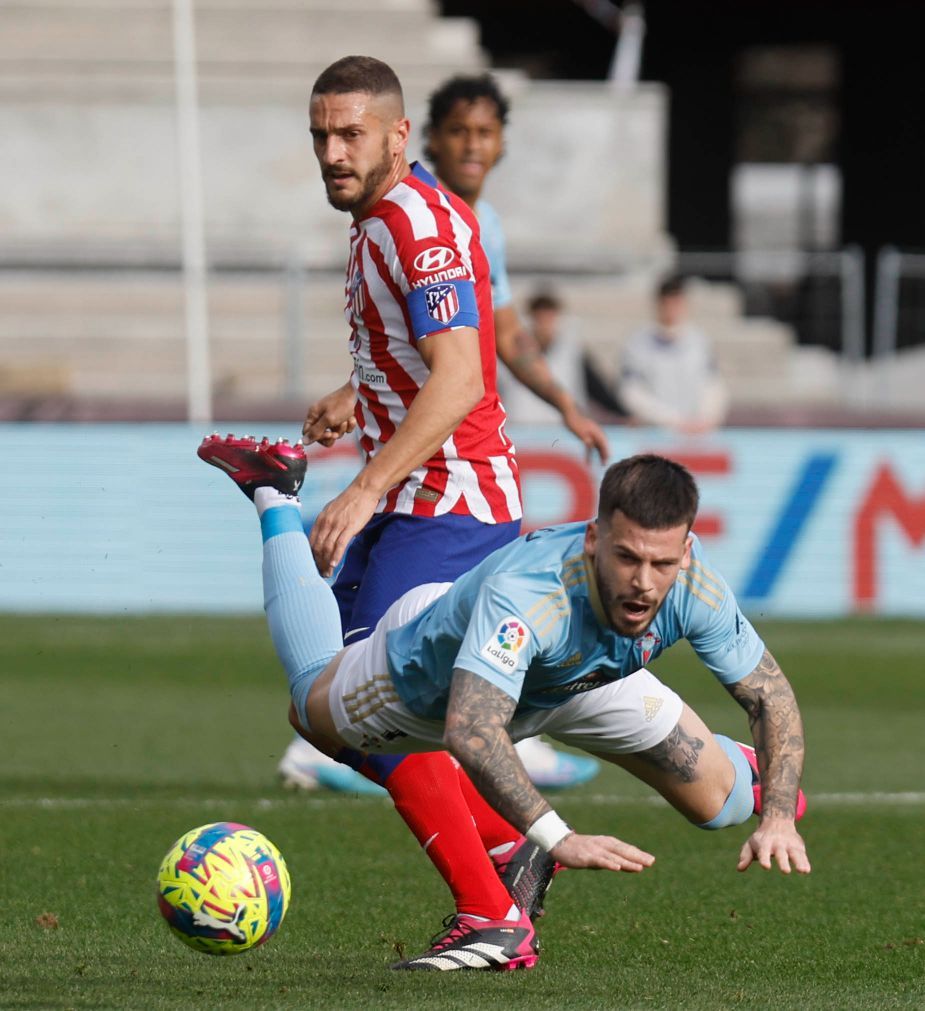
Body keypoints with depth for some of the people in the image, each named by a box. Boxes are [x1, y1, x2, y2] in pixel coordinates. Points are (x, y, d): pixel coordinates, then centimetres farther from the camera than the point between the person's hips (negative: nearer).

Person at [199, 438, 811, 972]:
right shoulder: (524, 592, -53)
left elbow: (772, 695, -24)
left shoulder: (695, 587, -38)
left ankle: (744, 772, 39)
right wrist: (559, 839, -72)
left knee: (718, 804, -1)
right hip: (432, 668, -3)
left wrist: (780, 819, -39)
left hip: (582, 680, 3)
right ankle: (275, 495, 47)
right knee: (313, 711, 29)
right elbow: (469, 732, -62)